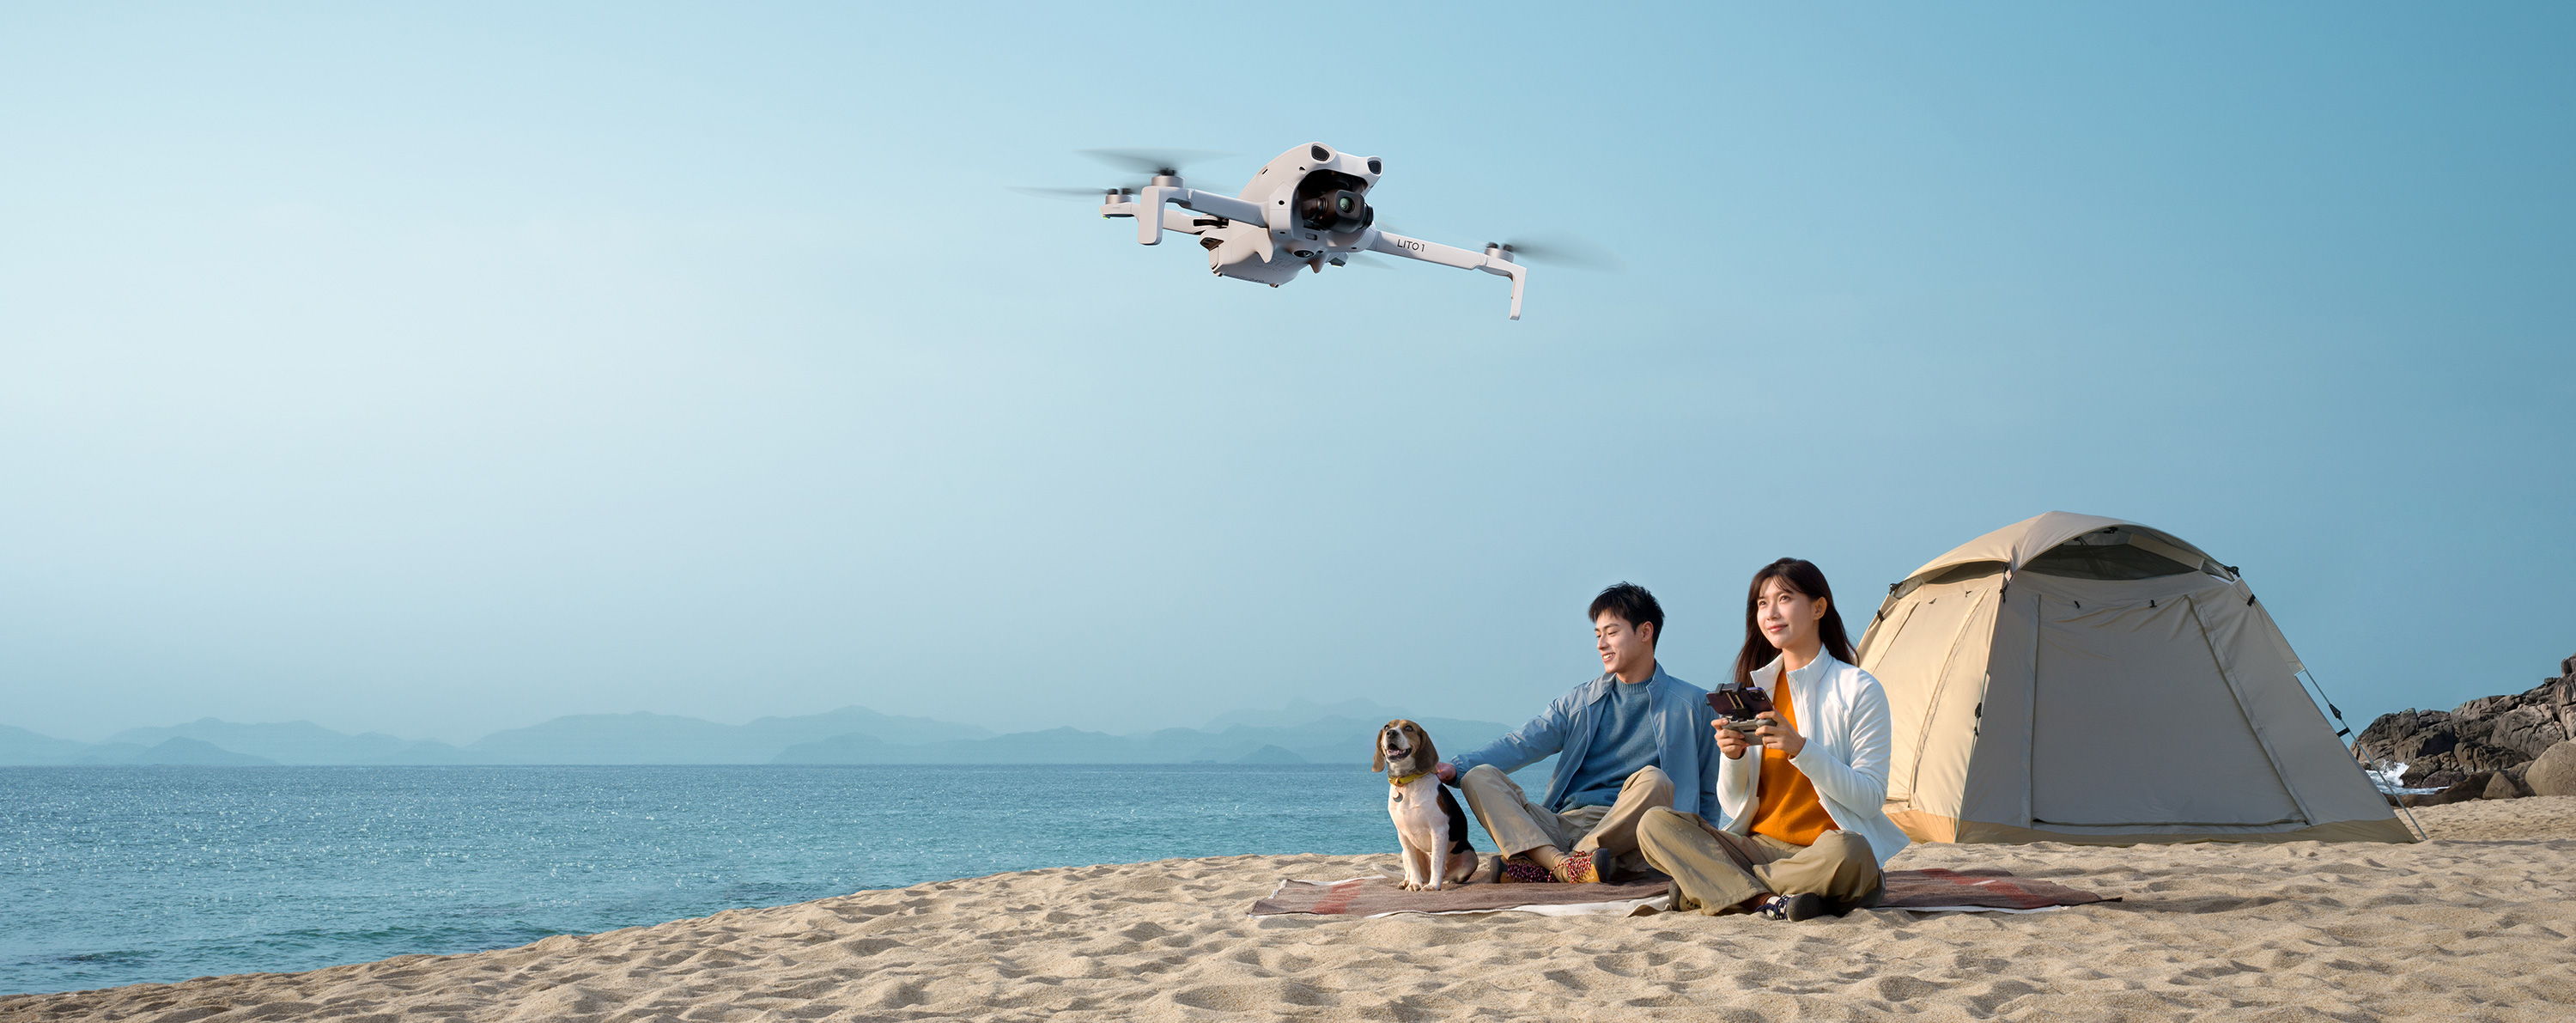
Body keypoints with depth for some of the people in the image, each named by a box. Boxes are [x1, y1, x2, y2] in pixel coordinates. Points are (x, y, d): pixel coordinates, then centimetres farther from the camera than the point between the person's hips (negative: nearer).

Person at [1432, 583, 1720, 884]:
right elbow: (1521, 744, 8)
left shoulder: (1692, 705, 13)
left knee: (1653, 780, -33)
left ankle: (1547, 868, -34)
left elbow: (1707, 795, 17)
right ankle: (1563, 866, -39)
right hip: (1561, 823, 3)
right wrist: (1456, 768, -7)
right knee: (1479, 777, -16)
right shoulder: (1580, 701, 21)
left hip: (1623, 833, -3)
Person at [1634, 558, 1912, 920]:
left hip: (1823, 852, -4)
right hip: (1758, 846, 4)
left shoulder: (1859, 689, -2)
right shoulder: (1755, 687, 11)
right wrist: (1732, 756, -12)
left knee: (1847, 852, -40)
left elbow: (1871, 798, -10)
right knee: (1655, 825, -16)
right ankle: (1764, 899, -31)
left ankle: (1705, 887, -24)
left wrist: (1801, 749, -20)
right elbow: (1733, 806, 9)